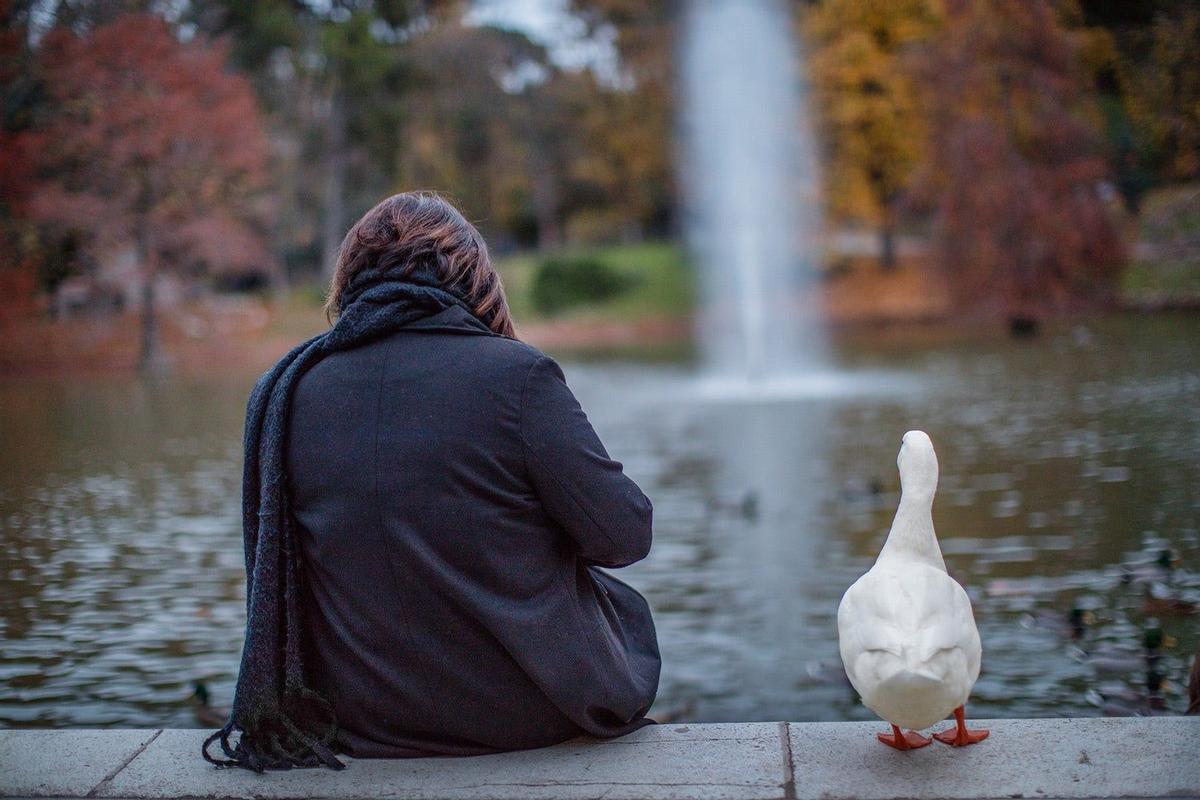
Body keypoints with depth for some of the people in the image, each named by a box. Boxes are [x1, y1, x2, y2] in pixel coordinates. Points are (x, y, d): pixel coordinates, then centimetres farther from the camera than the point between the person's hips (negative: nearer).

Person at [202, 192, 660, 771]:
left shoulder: (279, 390, -4)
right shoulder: (516, 372, -16)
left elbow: (269, 563, 7)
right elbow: (624, 537, -14)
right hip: (528, 709, -4)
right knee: (627, 610, 30)